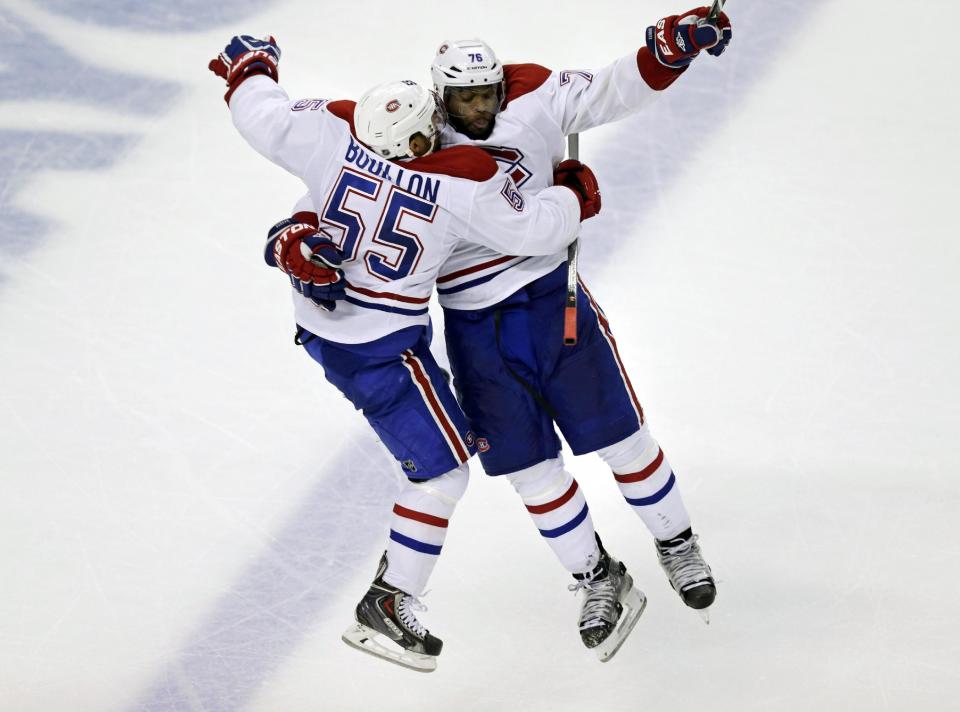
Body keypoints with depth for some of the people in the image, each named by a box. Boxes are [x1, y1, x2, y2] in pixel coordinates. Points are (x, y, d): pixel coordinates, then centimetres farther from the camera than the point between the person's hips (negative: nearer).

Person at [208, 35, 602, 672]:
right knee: (444, 469, 4)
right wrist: (577, 194, 6)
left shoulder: (336, 132, -16)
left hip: (320, 323, 6)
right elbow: (533, 229, -14)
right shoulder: (464, 183, -25)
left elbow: (261, 118, -6)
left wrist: (250, 67, 16)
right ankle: (388, 608, 4)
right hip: (379, 349, -6)